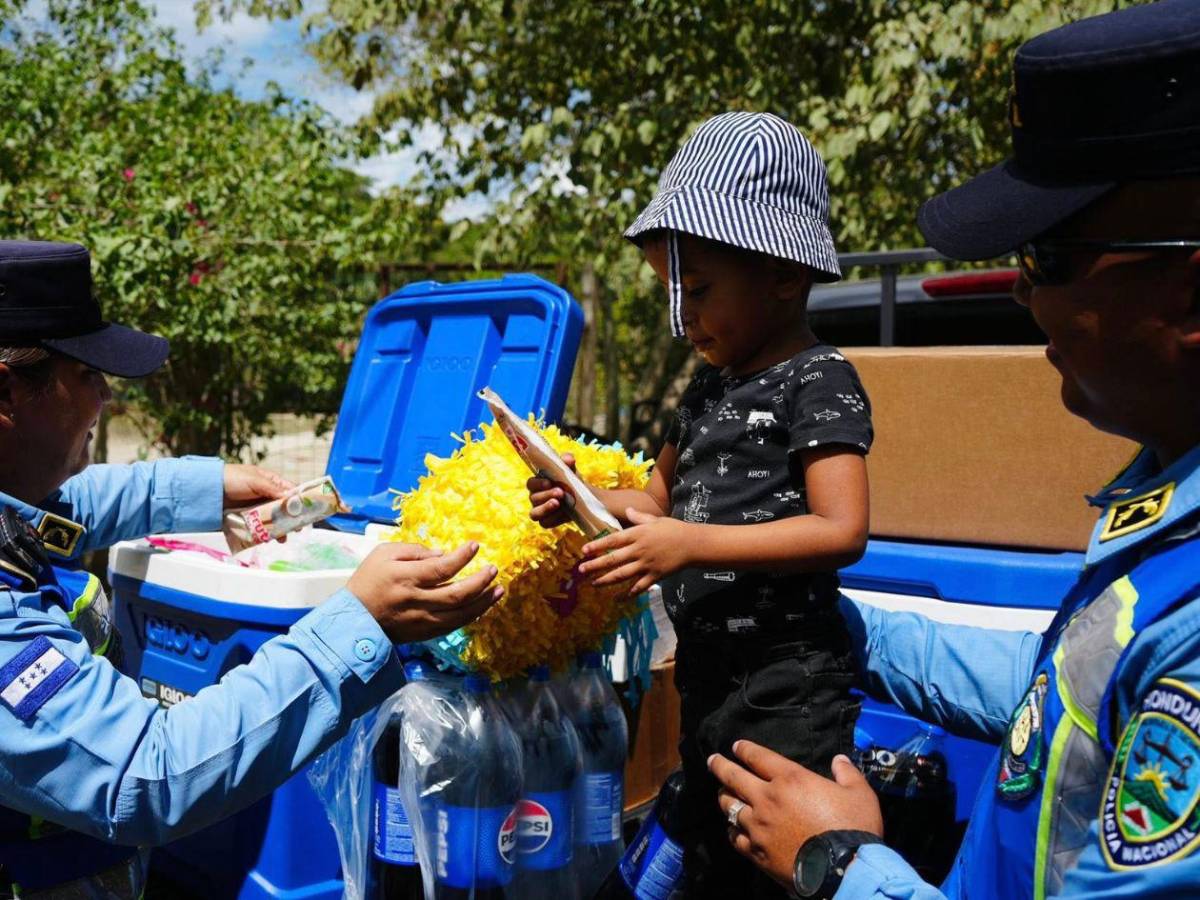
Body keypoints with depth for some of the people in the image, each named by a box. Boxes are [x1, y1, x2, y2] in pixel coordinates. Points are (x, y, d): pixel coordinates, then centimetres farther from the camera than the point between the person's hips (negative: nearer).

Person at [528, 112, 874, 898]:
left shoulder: (818, 381, -13)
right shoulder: (710, 386, 11)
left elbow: (842, 530, -22)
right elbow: (662, 498, 20)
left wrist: (693, 544, -29)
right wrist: (584, 499, 0)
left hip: (786, 685, -8)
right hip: (707, 675, 9)